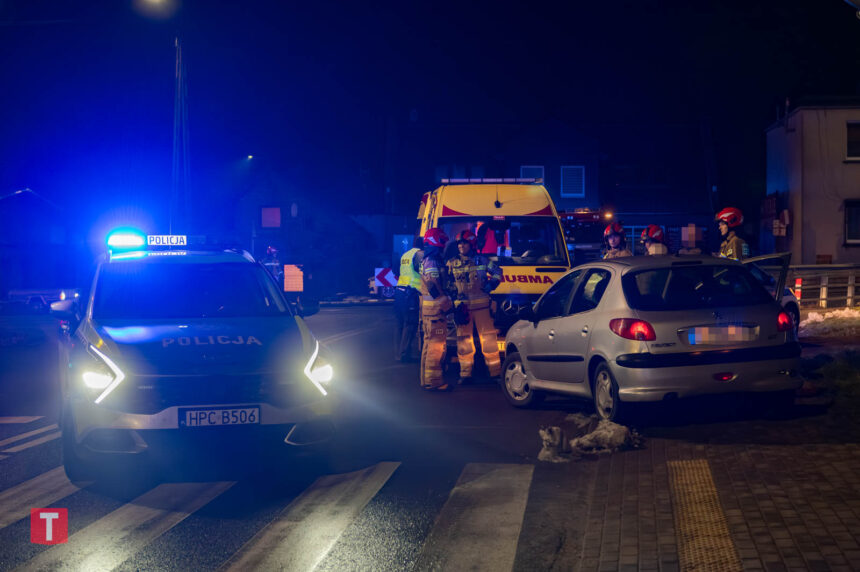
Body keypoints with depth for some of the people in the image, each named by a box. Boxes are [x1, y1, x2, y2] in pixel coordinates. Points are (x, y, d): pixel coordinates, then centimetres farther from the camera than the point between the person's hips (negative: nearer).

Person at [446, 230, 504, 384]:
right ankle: (465, 372, 9)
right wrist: (453, 291, 1)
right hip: (462, 306, 2)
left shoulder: (482, 260, 5)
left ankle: (495, 371, 6)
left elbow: (498, 272, 13)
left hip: (481, 305, -2)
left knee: (488, 337, -1)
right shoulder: (452, 263, 9)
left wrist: (491, 284, -1)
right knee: (464, 339, 3)